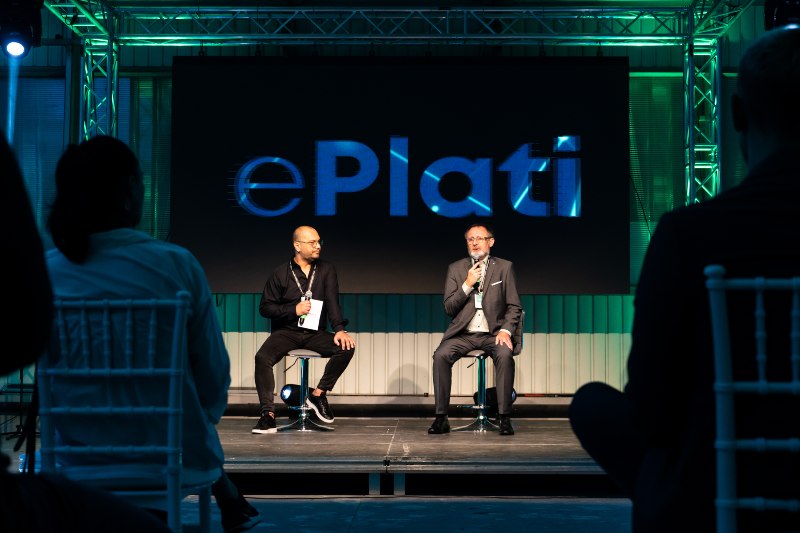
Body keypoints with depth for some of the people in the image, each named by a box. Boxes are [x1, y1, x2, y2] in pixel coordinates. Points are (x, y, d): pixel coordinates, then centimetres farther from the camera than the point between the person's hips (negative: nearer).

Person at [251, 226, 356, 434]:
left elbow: (332, 302, -4)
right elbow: (265, 307, 2)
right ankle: (268, 414, -25)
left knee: (347, 347, -24)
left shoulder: (326, 270, 7)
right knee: (263, 357, -29)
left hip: (315, 333, 2)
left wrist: (339, 329, -20)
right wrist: (293, 310, -12)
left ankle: (318, 394, -7)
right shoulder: (281, 273, 2)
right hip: (287, 332, -2)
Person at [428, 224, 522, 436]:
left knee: (505, 355, -33)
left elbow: (514, 307, 5)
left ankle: (504, 418, -27)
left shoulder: (504, 267, 8)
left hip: (493, 333, -1)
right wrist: (467, 285, -8)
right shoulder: (455, 269, 11)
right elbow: (449, 308, 5)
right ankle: (441, 418, -22)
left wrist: (506, 330, -12)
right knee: (440, 355, -27)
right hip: (463, 334, 1)